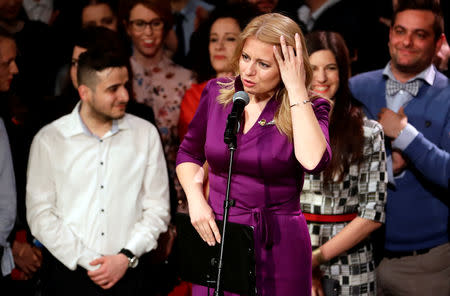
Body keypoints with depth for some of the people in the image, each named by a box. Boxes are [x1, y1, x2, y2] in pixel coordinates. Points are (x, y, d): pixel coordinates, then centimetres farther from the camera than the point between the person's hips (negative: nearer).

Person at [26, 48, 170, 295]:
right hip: (69, 273, -1)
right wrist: (88, 261, -11)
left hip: (129, 275, 1)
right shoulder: (49, 140, -1)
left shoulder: (145, 133, 4)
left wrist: (126, 257, -9)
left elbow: (157, 208, 3)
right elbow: (40, 214, -5)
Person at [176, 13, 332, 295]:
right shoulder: (217, 93, 3)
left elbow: (313, 161, -28)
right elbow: (189, 153, 17)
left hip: (278, 247, -2)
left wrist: (297, 90, -21)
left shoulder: (307, 110, -6)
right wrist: (195, 199, -1)